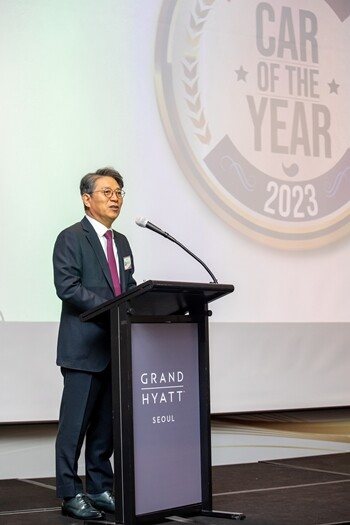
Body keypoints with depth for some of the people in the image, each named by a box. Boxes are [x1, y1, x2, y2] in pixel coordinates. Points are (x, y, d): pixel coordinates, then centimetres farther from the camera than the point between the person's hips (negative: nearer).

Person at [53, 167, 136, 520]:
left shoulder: (121, 242, 18)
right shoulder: (71, 239, -5)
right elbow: (68, 288, -16)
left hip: (117, 347, 7)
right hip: (84, 348, -7)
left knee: (106, 424, 11)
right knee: (75, 424, -2)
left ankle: (100, 489, 21)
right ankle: (70, 495, 6)